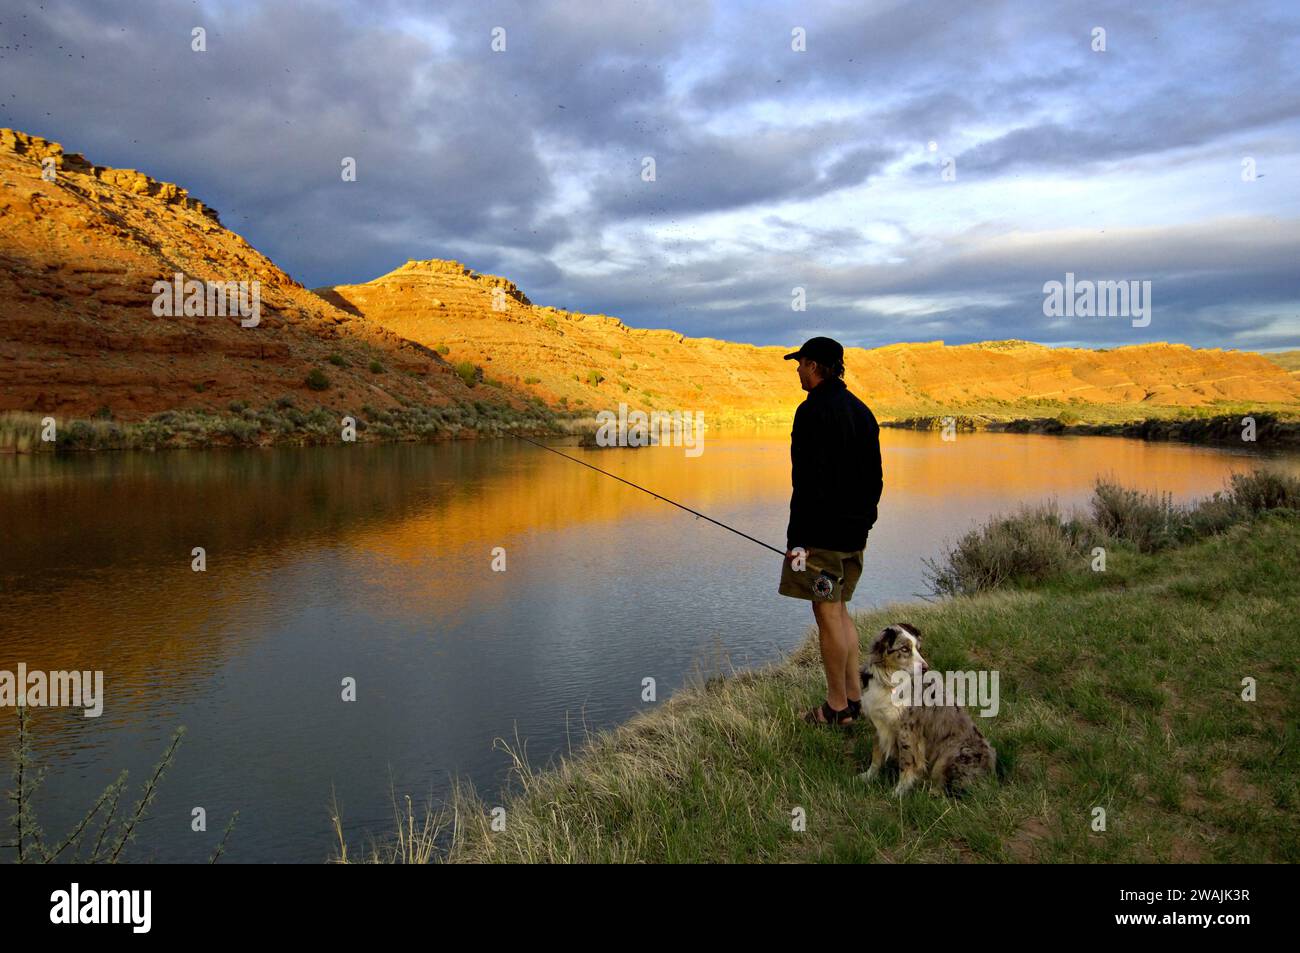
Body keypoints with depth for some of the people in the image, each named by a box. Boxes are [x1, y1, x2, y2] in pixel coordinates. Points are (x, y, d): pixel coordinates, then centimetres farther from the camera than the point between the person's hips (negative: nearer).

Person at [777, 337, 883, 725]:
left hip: (822, 530, -9)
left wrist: (797, 536, -17)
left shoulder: (813, 410, -14)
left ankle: (837, 707, 7)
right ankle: (854, 697, 20)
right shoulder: (861, 410, 14)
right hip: (855, 532, 9)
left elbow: (808, 480, -20)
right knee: (839, 610, 17)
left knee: (828, 613, -1)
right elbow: (876, 477, 17)